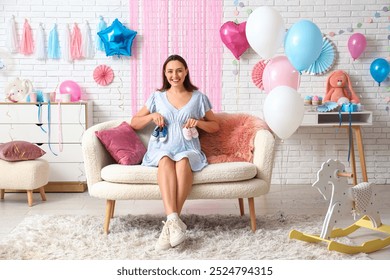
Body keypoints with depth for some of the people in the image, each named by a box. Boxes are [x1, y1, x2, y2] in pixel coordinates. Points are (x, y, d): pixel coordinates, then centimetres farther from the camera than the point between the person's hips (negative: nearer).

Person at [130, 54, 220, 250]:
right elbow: (134, 123, 18)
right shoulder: (157, 96, 15)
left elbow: (215, 126, 17)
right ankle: (174, 220, -50)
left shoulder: (198, 97, 14)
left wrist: (198, 122, -3)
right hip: (161, 149, 0)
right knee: (166, 159, -37)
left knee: (183, 160, -38)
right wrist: (152, 116, -2)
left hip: (188, 150, 0)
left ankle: (170, 223, -43)